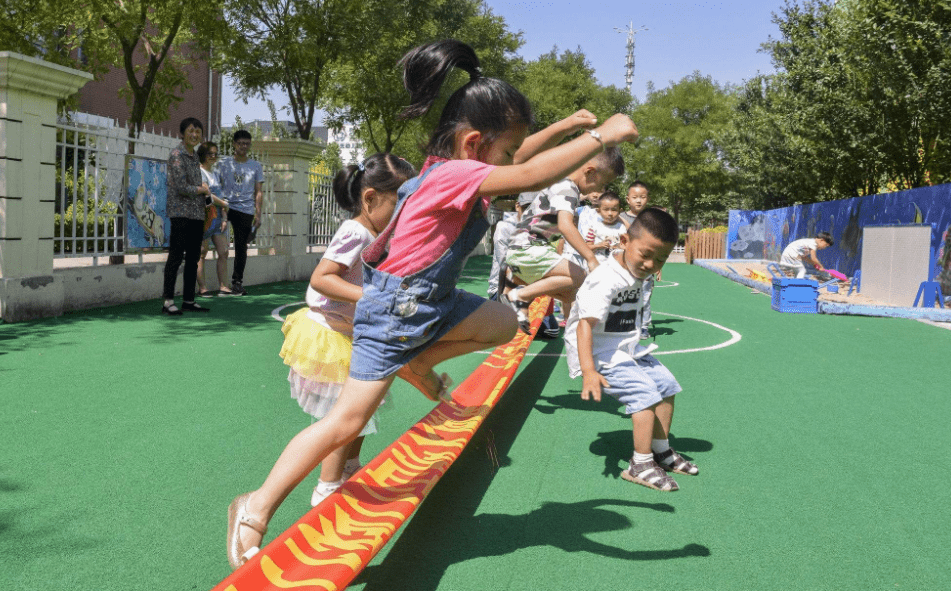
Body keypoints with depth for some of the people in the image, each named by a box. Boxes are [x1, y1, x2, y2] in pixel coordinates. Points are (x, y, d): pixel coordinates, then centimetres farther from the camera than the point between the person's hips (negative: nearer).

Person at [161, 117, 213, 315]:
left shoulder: (194, 155, 18)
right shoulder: (177, 154, -7)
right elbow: (182, 187, -14)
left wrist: (206, 194, 5)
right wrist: (202, 189, 1)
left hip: (197, 213, 8)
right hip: (181, 212, -8)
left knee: (193, 258, 8)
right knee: (176, 257, -9)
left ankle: (188, 300, 14)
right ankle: (168, 301, -6)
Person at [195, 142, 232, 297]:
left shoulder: (215, 174, 20)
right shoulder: (199, 172, -5)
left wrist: (224, 217, 6)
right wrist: (225, 205, -4)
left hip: (218, 216, 8)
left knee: (223, 252, 5)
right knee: (201, 254, -5)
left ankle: (223, 287, 8)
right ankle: (202, 288, -5)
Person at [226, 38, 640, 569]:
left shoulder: (455, 169, 2)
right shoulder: (453, 175, -26)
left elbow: (519, 156, 20)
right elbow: (530, 176, -37)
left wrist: (565, 126, 16)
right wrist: (603, 135, -29)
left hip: (431, 302, 9)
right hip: (393, 309, -9)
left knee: (504, 323, 13)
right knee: (348, 420, -8)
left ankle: (418, 363, 22)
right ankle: (257, 509, 3)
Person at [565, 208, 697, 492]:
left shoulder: (637, 275, 3)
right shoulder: (606, 280, -27)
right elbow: (585, 323, -35)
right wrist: (588, 371, -43)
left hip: (626, 349, 10)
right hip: (599, 353, -10)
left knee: (665, 383, 10)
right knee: (644, 392, -20)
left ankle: (661, 450, 25)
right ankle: (641, 464, -9)